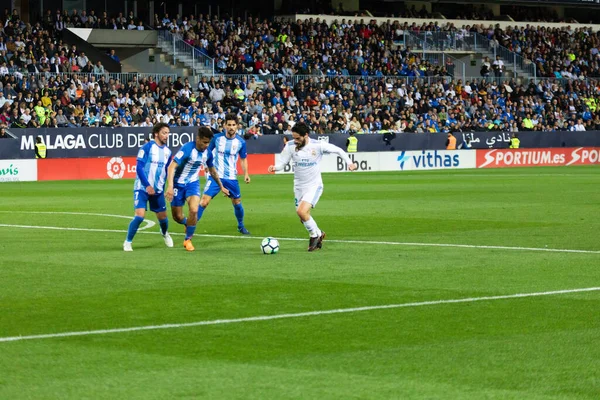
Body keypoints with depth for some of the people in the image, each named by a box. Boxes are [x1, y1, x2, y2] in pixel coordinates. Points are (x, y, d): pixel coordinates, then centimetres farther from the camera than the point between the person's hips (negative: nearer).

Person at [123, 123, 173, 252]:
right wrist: (147, 185, -22)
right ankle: (127, 242, -1)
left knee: (162, 217, 10)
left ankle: (165, 233, 44)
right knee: (140, 215, -18)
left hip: (158, 190, 5)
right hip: (142, 188, -5)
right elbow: (139, 167, -16)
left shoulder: (167, 151, 6)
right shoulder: (147, 147, -12)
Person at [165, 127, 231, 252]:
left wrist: (221, 187, 23)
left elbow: (212, 171, 14)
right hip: (178, 184, -3)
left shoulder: (207, 153, -6)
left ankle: (188, 239, 0)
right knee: (177, 217, 2)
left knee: (193, 210, -21)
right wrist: (170, 186, -42)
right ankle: (187, 223, 41)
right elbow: (172, 166, -31)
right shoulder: (187, 149, -25)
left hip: (193, 183, 3)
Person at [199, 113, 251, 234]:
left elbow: (243, 159, 9)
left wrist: (246, 174, -3)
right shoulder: (217, 138, -5)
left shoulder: (241, 142, -2)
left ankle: (241, 226, 36)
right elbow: (208, 152, 7)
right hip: (215, 176, -2)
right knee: (204, 201, -15)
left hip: (231, 178, 2)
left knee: (237, 202, 12)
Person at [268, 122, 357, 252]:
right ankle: (318, 234, 34)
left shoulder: (318, 145, -14)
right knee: (304, 219, 8)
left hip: (314, 186, -5)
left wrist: (349, 162, -11)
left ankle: (315, 235, 0)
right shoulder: (290, 146, -7)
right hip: (299, 187, 5)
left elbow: (338, 150, -1)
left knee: (302, 211, -24)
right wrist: (274, 167, -24)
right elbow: (282, 163, -3)